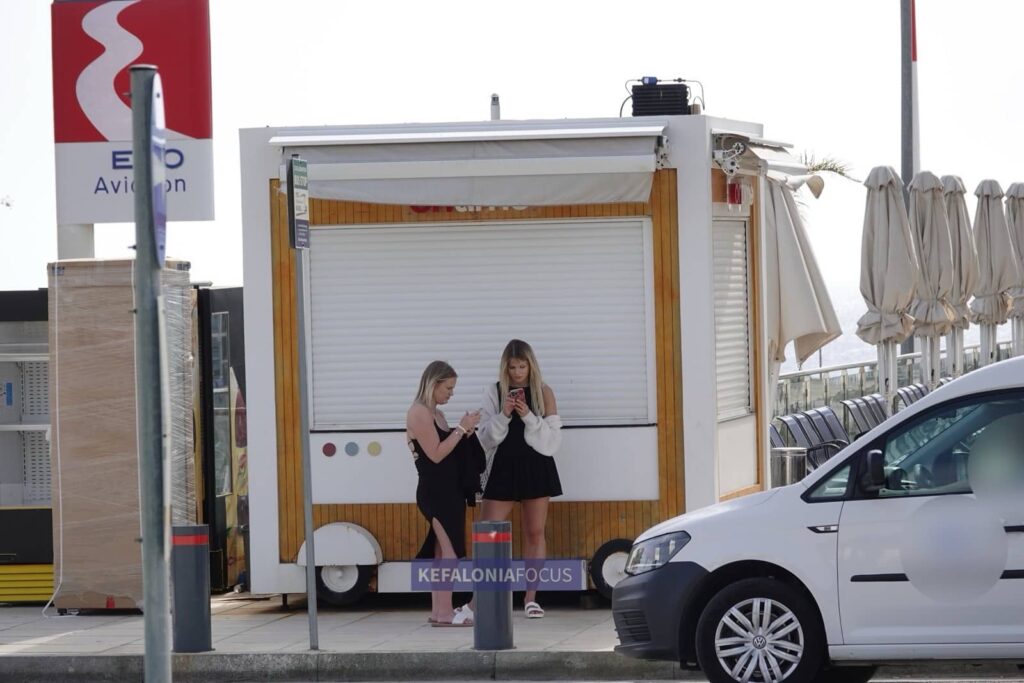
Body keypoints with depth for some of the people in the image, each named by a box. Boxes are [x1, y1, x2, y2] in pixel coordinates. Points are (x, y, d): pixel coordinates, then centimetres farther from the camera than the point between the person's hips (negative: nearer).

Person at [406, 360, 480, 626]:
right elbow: (436, 454, -18)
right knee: (449, 552, -10)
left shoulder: (435, 414, 15)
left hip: (447, 491, 10)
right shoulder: (419, 413, -13)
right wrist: (462, 429, -15)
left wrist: (465, 432, 0)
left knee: (442, 552, 10)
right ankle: (445, 612, -11)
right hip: (435, 492, -10)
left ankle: (438, 611, 13)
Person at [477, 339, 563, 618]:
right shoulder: (493, 393, 0)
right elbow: (487, 438, -1)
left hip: (536, 468, 0)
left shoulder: (543, 393, 0)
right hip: (503, 468, 0)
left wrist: (529, 417, -17)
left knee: (534, 533, 5)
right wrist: (503, 415, -17)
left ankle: (531, 598, 12)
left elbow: (552, 439, -4)